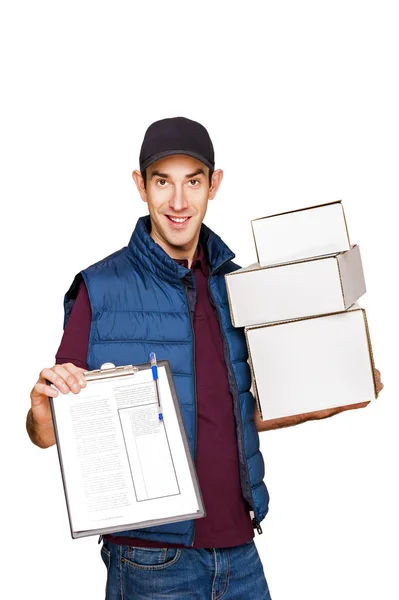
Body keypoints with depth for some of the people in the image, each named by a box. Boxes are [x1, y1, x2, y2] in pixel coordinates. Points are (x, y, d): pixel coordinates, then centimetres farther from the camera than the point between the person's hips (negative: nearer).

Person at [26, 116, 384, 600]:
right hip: (152, 560, -4)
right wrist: (43, 412, -29)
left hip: (238, 549, 4)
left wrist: (319, 407, 3)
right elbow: (48, 433, -8)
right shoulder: (101, 289, -9)